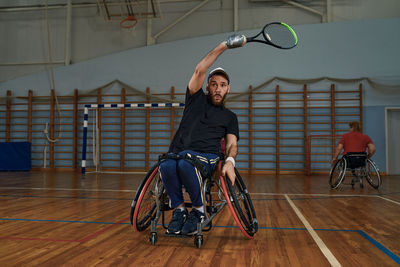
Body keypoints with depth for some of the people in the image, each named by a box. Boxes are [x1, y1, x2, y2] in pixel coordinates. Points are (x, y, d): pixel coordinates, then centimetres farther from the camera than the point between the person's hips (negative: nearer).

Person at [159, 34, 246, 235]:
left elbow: (231, 143, 10)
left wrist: (230, 161, -14)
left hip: (207, 157, -1)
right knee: (166, 166, -36)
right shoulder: (196, 99, 20)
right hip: (178, 153, 1)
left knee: (186, 164, -37)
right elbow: (200, 70, 7)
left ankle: (198, 210, -15)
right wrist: (223, 46, 6)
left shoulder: (229, 116, 22)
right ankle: (178, 209, -11)